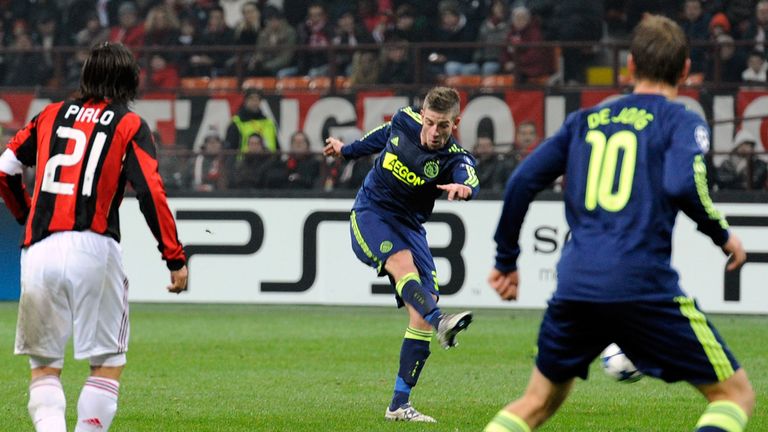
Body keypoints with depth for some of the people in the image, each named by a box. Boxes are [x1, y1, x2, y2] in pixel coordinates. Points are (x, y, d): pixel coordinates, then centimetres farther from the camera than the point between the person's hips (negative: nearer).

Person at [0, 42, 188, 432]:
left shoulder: (51, 115, 16)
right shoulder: (129, 125, 5)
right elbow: (151, 193, -5)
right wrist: (175, 258, -1)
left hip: (38, 251, 3)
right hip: (93, 248, -3)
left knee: (44, 367, 10)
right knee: (108, 365, 7)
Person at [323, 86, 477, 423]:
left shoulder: (455, 159, -14)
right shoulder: (404, 121, -5)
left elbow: (470, 180, -37)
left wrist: (463, 187, -62)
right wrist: (348, 150, 35)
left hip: (409, 227, 1)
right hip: (370, 215, -1)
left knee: (421, 311, -11)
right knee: (403, 264, -33)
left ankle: (399, 405, -5)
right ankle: (440, 322, -63)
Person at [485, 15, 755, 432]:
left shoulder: (584, 121, 18)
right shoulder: (682, 121, 4)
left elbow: (523, 181, 13)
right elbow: (682, 185, -15)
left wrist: (506, 260, 23)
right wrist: (724, 236, 2)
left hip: (574, 287, 5)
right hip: (645, 288, -5)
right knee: (735, 394, 6)